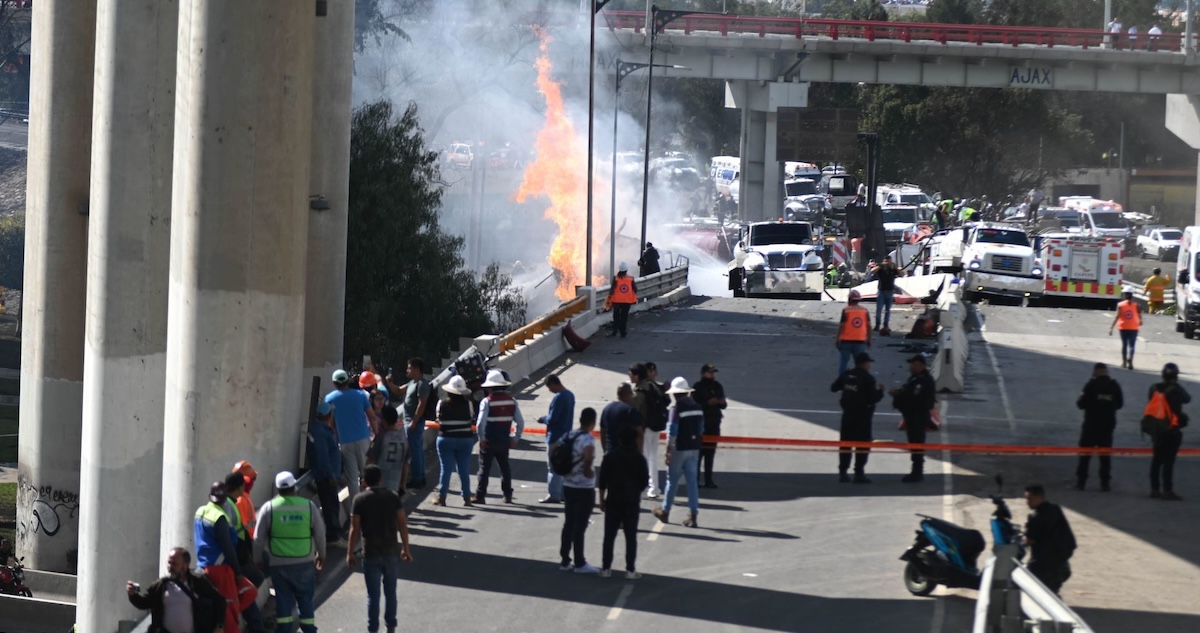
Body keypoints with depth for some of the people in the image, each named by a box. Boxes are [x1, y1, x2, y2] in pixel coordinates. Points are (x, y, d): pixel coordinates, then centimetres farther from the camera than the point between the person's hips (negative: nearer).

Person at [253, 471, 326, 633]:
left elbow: (259, 538, -2)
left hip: (278, 564, 0)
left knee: (283, 599, 6)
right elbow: (320, 534, 3)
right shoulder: (309, 506, -5)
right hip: (304, 562, 0)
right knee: (305, 599, 8)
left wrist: (258, 560, 12)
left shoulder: (269, 508, -6)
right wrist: (321, 555, 17)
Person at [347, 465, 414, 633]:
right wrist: (405, 548, 9)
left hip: (371, 554, -2)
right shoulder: (393, 496, -1)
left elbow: (355, 529, -9)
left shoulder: (360, 499, -8)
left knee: (373, 595, 4)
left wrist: (350, 553, 0)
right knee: (390, 592, 15)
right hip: (391, 552, 2)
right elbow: (402, 524, 0)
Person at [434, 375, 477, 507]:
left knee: (445, 469, 4)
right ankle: (466, 497, 10)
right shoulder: (468, 404, -9)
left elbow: (439, 420, 0)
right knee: (464, 470, 8)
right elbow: (473, 419, 1)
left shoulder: (442, 404, -9)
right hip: (465, 439, 1)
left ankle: (442, 497, 4)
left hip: (445, 440, -1)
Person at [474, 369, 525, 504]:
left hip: (488, 441, -4)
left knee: (484, 468, 4)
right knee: (505, 467, 17)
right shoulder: (511, 400, 0)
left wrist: (481, 438, -8)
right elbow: (520, 423, 0)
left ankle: (480, 496, 3)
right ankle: (508, 496, 19)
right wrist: (515, 438, 7)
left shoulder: (487, 401, -13)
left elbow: (480, 423, -21)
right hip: (505, 441, 4)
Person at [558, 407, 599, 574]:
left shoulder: (569, 436, 6)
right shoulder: (587, 439, -18)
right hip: (584, 488, -7)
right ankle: (580, 563, 7)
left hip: (568, 486, 7)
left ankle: (565, 560, 18)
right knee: (580, 526, 0)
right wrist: (588, 470, -20)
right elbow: (588, 456, -37)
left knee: (568, 524, 14)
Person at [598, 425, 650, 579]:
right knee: (631, 537, 3)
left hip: (613, 501, 1)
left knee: (609, 536, 6)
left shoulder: (610, 457, -4)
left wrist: (602, 499, 7)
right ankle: (630, 570, 1)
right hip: (632, 503, 0)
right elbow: (644, 480, 2)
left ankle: (606, 568, 5)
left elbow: (603, 481, -2)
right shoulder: (639, 459, -5)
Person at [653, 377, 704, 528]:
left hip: (679, 449, -5)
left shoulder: (677, 408, -14)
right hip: (694, 449, 5)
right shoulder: (697, 407, 6)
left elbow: (672, 432, -16)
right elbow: (701, 430, 12)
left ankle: (665, 511, 21)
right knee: (692, 481, 5)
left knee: (672, 480, 8)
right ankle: (693, 515, 0)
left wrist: (668, 452, -12)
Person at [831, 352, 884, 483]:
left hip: (848, 414, 6)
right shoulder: (868, 379, -15)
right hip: (862, 416, -6)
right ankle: (859, 473, -4)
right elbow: (874, 398, -17)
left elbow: (833, 387, 13)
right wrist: (880, 391, 1)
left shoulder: (846, 375, 3)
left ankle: (842, 472, 12)